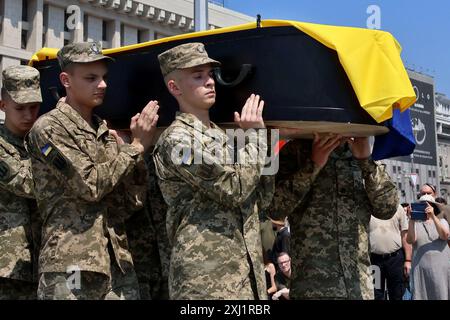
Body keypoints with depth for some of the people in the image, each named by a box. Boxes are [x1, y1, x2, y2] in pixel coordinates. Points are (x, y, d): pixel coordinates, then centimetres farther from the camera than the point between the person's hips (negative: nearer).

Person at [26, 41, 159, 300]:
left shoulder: (107, 132, 14)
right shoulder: (49, 128, -5)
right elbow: (90, 185, -16)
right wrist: (137, 146, -9)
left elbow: (129, 204, 8)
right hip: (72, 265, -6)